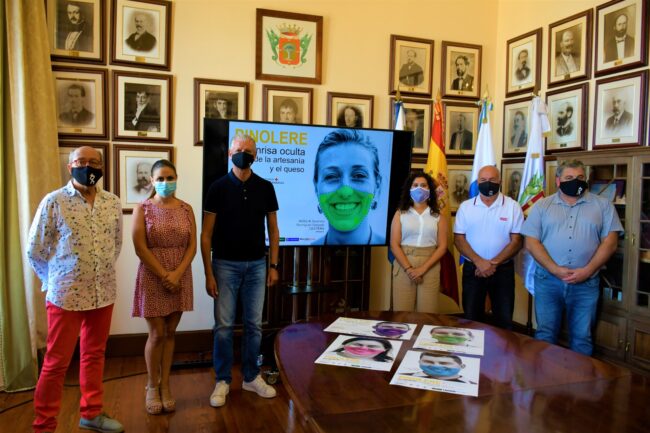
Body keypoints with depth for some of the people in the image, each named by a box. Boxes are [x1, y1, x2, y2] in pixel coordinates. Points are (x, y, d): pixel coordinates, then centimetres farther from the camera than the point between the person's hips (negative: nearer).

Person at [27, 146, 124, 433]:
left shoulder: (113, 203, 4)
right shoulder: (54, 202, -8)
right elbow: (34, 250, -3)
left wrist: (102, 275, 11)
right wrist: (58, 281, 3)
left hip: (104, 293, 4)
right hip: (65, 295, -4)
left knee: (94, 355, 17)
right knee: (56, 362, 5)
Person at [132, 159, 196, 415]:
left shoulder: (186, 209, 4)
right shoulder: (142, 209, -3)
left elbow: (192, 246, 0)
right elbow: (140, 248, -10)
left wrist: (177, 274, -13)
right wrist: (164, 275, -15)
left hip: (180, 277, 3)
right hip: (152, 277, -3)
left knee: (170, 333, 10)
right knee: (157, 334, 2)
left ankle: (165, 385, 22)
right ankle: (152, 386, 21)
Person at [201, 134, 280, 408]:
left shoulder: (265, 188, 3)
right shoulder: (219, 187, -3)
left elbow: (273, 229, 8)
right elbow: (206, 234, -3)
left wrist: (274, 265, 2)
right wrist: (208, 273, -8)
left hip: (256, 265, 2)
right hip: (225, 264, -2)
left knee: (254, 324, 10)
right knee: (224, 325, 4)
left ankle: (251, 377, 25)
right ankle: (223, 380, 19)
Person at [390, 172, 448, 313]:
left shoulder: (438, 216, 9)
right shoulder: (400, 214, 7)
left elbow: (442, 246, 1)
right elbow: (394, 245, -1)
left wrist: (423, 268, -11)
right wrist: (409, 268, -12)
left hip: (430, 268, 1)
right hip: (404, 267, 0)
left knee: (427, 314, 1)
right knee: (402, 313, 0)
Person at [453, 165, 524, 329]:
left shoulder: (512, 206, -2)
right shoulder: (465, 207, 2)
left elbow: (516, 241, -5)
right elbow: (459, 239, -2)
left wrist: (494, 263, -15)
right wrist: (479, 262, -15)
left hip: (503, 270, -1)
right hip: (472, 269, 1)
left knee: (504, 320, 8)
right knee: (471, 318, 10)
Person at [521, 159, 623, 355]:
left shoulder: (602, 205, 6)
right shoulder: (542, 206, 5)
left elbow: (610, 242, -1)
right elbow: (531, 242, -2)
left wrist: (587, 270, -12)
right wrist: (555, 269, -13)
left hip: (586, 283, 0)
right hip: (548, 280, 0)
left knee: (582, 338, 9)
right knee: (544, 335, 7)